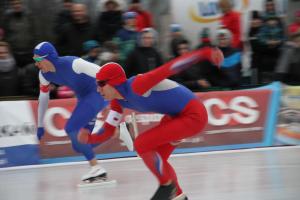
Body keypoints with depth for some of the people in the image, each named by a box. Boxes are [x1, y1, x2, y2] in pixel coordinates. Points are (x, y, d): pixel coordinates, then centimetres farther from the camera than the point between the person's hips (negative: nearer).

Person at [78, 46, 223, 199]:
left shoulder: (137, 85, -25)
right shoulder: (117, 101, 2)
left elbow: (171, 67, -29)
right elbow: (107, 131, 3)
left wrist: (206, 53, -34)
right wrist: (89, 138, -19)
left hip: (193, 115, -9)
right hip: (176, 116, 9)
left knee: (141, 144, -12)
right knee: (157, 160, 16)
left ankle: (167, 186, 5)